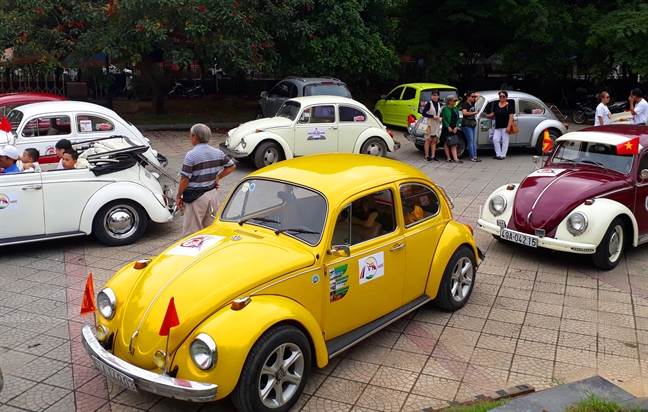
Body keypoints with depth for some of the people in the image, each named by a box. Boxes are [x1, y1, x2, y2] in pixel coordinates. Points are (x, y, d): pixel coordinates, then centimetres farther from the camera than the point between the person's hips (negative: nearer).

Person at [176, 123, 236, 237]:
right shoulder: (217, 152, 3)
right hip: (213, 194, 6)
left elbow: (185, 179, -15)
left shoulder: (191, 155, -15)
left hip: (196, 197, -6)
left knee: (191, 232, -1)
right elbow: (232, 166, 15)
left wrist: (178, 196, -5)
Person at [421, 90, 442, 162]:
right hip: (430, 124, -5)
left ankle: (433, 156, 8)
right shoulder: (429, 103, -6)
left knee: (434, 141, 5)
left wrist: (441, 117, 0)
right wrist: (432, 116, -19)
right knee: (428, 140, -1)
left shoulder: (439, 104, 10)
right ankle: (427, 156, 3)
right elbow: (423, 113, -13)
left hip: (437, 124, 5)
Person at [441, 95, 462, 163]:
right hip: (446, 129, -5)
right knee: (446, 143, 2)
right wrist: (448, 127, -16)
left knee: (454, 144, 2)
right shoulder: (445, 109, -6)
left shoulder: (456, 109, 10)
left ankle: (455, 158, -3)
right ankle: (448, 158, 7)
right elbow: (443, 119, -9)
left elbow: (458, 119, 10)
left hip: (454, 129, 5)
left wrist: (456, 127, -4)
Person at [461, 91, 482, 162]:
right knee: (470, 141, -8)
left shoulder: (472, 103, 12)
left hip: (473, 123, 8)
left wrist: (474, 94, 9)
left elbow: (479, 95, 25)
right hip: (467, 124, -8)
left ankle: (475, 156, 8)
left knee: (474, 141, 6)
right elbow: (464, 112, -26)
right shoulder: (465, 104, -10)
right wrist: (473, 113, -14)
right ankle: (472, 157, -8)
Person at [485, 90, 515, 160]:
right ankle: (498, 154, 8)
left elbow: (511, 116, -10)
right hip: (497, 126, 5)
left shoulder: (509, 106, -5)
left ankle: (503, 155, 5)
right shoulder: (496, 104, 11)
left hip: (505, 126, -5)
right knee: (495, 139, -1)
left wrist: (509, 126, -18)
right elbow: (493, 113, 16)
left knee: (504, 141, 0)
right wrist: (487, 115, -6)